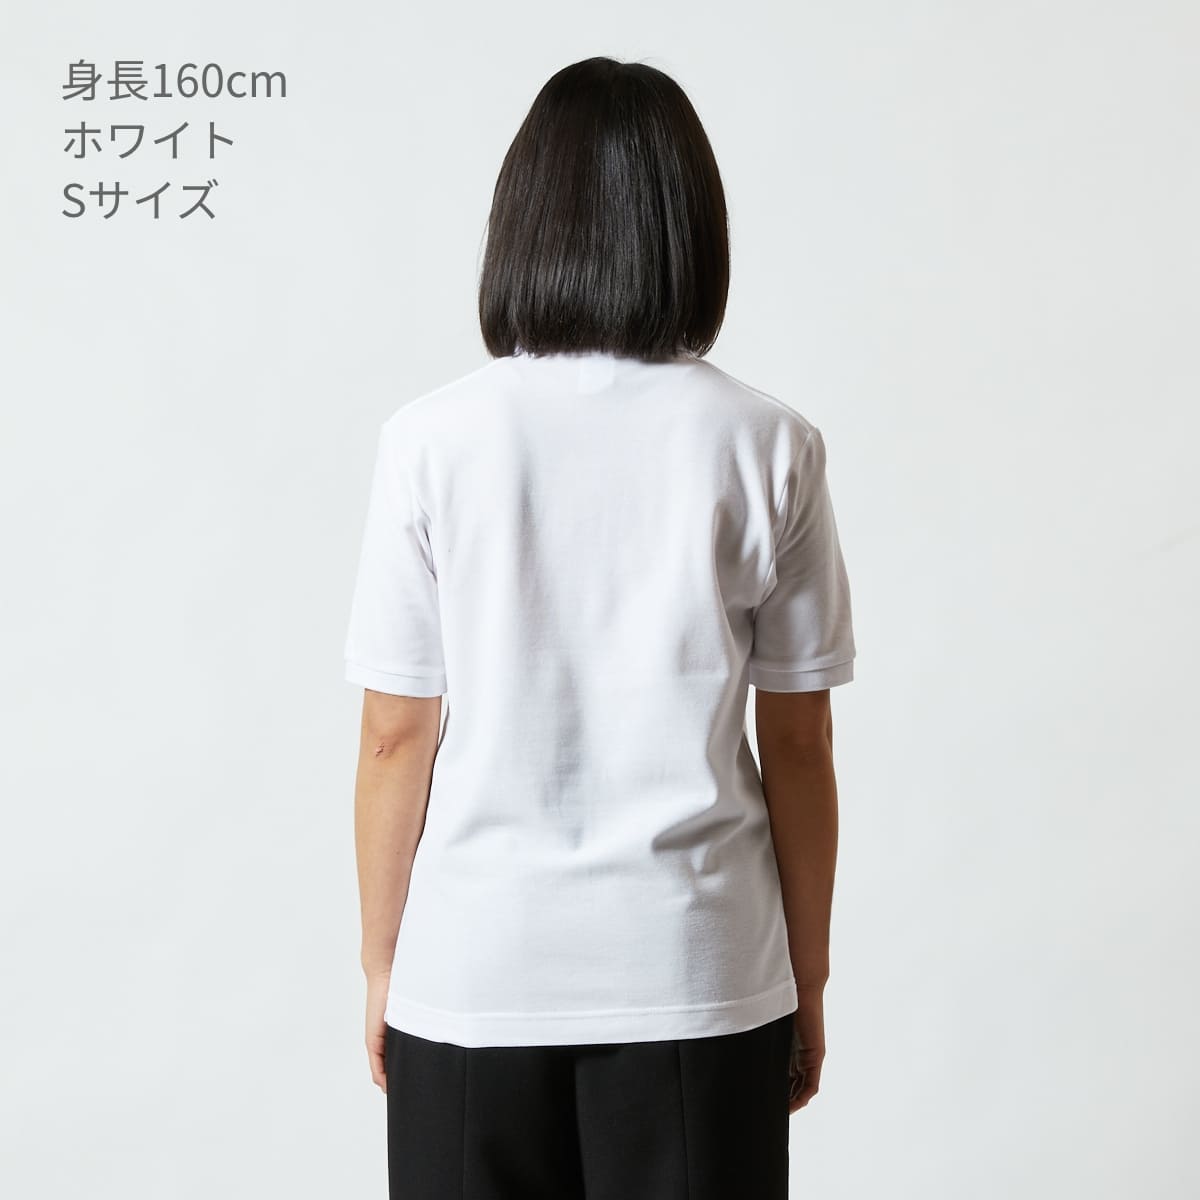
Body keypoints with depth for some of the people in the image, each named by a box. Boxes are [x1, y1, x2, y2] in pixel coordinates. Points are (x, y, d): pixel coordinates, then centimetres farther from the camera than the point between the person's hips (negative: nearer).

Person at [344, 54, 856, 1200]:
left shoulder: (433, 440, -8)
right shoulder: (768, 448, -7)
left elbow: (397, 737, -5)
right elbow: (797, 746, -3)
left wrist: (381, 964, 8)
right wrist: (808, 981, 9)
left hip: (474, 977, 0)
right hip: (697, 975, 0)